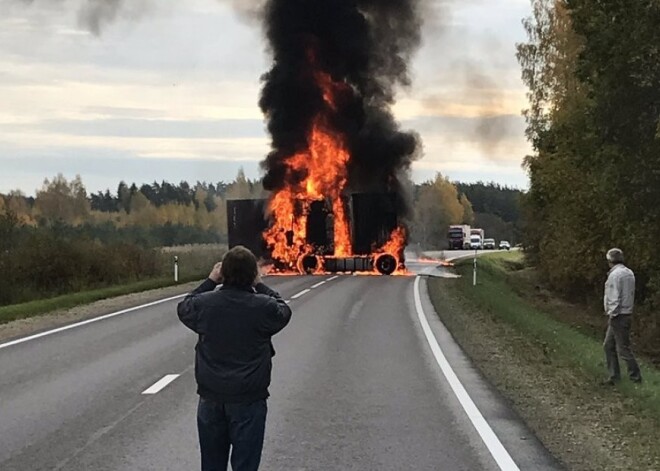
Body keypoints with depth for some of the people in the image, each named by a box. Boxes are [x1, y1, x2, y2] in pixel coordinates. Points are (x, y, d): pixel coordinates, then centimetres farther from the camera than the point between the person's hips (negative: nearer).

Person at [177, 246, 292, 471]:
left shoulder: (205, 303, -7)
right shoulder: (263, 306, -14)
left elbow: (184, 308, 16)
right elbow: (284, 311, 9)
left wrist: (210, 282, 16)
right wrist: (260, 286, 13)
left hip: (211, 399, 3)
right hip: (248, 401, -3)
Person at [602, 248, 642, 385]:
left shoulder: (615, 275, -16)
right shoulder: (629, 273, 11)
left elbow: (615, 298, -20)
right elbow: (629, 295, 13)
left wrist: (612, 314, -14)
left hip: (618, 316, -9)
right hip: (626, 314, 10)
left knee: (623, 348, -2)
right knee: (608, 346, 14)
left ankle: (635, 375, 4)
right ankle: (614, 375, 17)